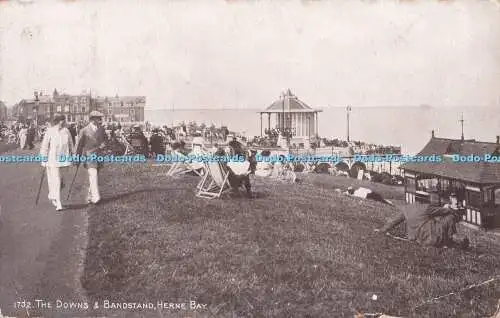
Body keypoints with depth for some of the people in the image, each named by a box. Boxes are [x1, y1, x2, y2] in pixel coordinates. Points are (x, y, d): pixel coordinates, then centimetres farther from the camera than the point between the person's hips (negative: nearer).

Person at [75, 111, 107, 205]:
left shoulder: (101, 129, 6)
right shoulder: (84, 131, -7)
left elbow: (105, 139, 21)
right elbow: (79, 145, 2)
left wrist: (103, 144, -4)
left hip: (98, 156, 5)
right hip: (88, 156, -5)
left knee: (94, 177, 11)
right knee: (93, 175, -19)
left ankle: (90, 197, 22)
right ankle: (95, 197, -23)